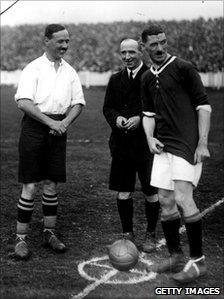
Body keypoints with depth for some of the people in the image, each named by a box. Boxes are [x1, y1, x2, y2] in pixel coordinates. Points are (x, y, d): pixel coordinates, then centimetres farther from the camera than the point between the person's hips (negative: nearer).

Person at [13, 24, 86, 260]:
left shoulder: (70, 72, 11)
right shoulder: (33, 68, -4)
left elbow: (78, 103, 11)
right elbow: (23, 102, -14)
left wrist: (65, 122, -8)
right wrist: (50, 122, -19)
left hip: (58, 128, 5)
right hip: (34, 127, -4)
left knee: (51, 184, 10)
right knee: (30, 186, -4)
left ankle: (49, 234, 21)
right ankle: (21, 238, 4)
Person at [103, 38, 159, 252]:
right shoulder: (115, 80, 12)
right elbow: (107, 107, 13)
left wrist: (140, 119, -20)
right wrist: (116, 118, -7)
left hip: (146, 144, -4)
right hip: (121, 144, 4)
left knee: (151, 192, 5)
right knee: (122, 191, 8)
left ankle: (150, 234, 22)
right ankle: (127, 233, 24)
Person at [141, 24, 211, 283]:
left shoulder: (184, 68, -5)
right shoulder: (147, 78, 14)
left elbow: (203, 105, -7)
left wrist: (203, 143, -13)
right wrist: (150, 138, 4)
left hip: (187, 143, -7)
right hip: (163, 145, 7)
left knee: (183, 199, -14)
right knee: (165, 201, 7)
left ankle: (198, 261, -1)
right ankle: (175, 256, 21)